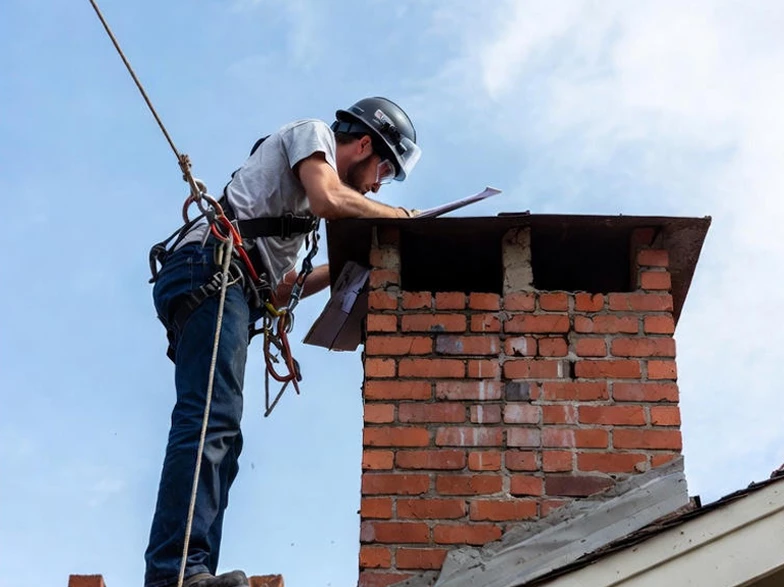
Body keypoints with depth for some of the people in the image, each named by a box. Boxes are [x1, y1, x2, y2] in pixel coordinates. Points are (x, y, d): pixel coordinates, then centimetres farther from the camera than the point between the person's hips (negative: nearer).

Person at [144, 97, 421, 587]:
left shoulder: (300, 195, 36)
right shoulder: (312, 133, 12)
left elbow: (276, 287, 30)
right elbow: (328, 199, -10)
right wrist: (400, 216, 3)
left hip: (219, 285, 10)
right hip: (212, 263, -10)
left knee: (218, 435, -2)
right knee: (211, 422, -24)